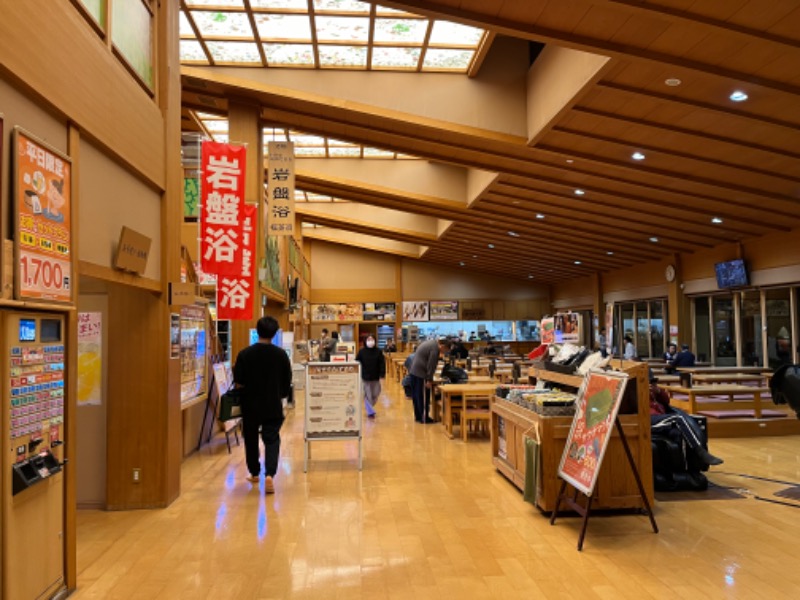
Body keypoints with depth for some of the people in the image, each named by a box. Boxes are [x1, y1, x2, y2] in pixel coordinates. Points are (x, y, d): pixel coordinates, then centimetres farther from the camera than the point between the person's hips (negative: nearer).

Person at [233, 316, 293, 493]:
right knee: (272, 439, 5)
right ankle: (270, 474, -15)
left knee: (251, 438, 18)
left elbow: (238, 382, -5)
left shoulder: (245, 354, -10)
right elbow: (287, 382, 1)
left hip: (251, 405, 0)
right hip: (273, 406, 0)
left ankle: (254, 473, 33)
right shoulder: (281, 354, -6)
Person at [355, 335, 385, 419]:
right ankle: (370, 412, 8)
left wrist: (382, 375, -12)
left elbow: (382, 364, -4)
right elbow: (357, 363, -3)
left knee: (375, 395, 12)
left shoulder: (378, 351, -3)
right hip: (365, 377, -2)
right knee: (367, 395, -1)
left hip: (376, 377, 2)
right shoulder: (361, 351, -4)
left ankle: (370, 408, 36)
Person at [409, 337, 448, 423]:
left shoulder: (431, 342, 15)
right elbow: (431, 366, -17)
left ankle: (417, 416, 22)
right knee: (423, 397, -2)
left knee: (416, 395, 14)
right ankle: (424, 418, 3)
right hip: (421, 374, -10)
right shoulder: (435, 349, -16)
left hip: (413, 371, 10)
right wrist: (429, 380, -12)